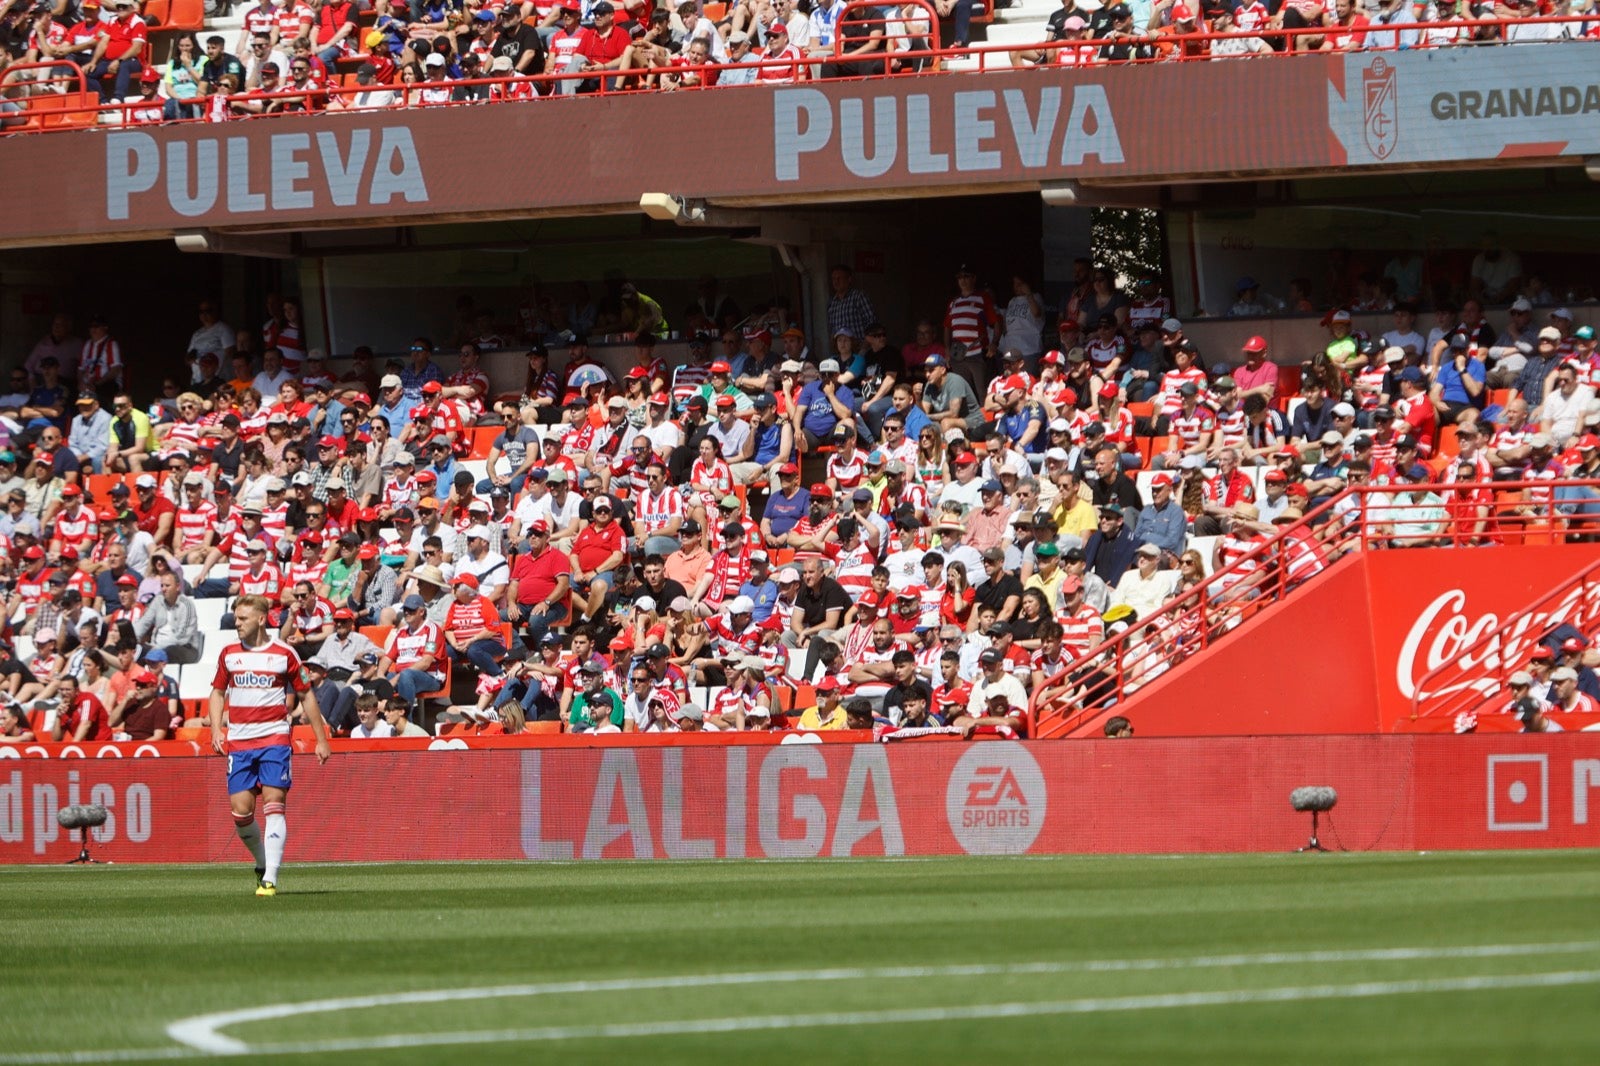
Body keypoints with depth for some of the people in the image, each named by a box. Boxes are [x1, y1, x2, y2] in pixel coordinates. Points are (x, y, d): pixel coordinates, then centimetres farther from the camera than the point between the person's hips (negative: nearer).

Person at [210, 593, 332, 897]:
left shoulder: (284, 653, 0)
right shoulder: (229, 653, 9)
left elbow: (305, 695, 8)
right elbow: (218, 692, 20)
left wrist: (321, 740, 8)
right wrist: (216, 729, 4)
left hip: (274, 738, -3)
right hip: (238, 742, 3)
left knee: (274, 806, -12)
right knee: (241, 810, -4)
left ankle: (270, 878, -14)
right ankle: (262, 864, 22)